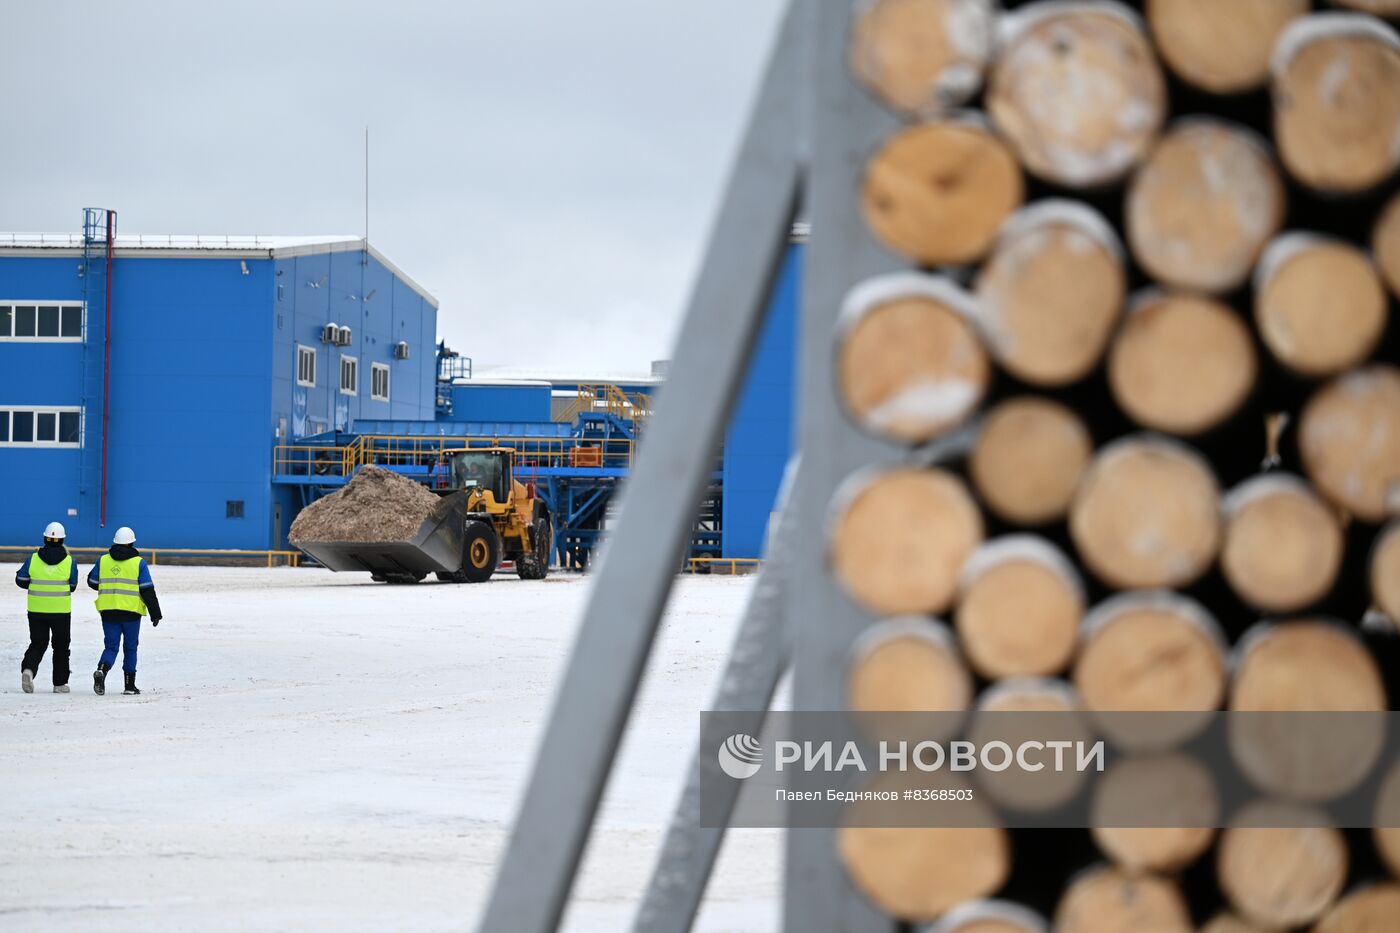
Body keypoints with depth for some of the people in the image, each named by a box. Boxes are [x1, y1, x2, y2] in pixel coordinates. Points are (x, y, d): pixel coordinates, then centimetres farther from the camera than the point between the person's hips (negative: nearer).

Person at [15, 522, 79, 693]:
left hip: (37, 610, 1)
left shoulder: (33, 559, -5)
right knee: (61, 647, 13)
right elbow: (72, 586, 2)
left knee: (37, 644, 11)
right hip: (61, 611, -1)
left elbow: (21, 580, 2)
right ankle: (60, 683, 16)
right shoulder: (69, 561, -7)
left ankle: (28, 669, -16)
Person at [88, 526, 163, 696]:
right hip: (131, 612, -2)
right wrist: (155, 613, 0)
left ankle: (102, 670, -23)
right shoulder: (138, 562, -3)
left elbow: (92, 582, 15)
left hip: (108, 611, 2)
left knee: (111, 646, 6)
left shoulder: (103, 560, 5)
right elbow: (147, 590, -5)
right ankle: (130, 685, 11)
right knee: (130, 648, 10)